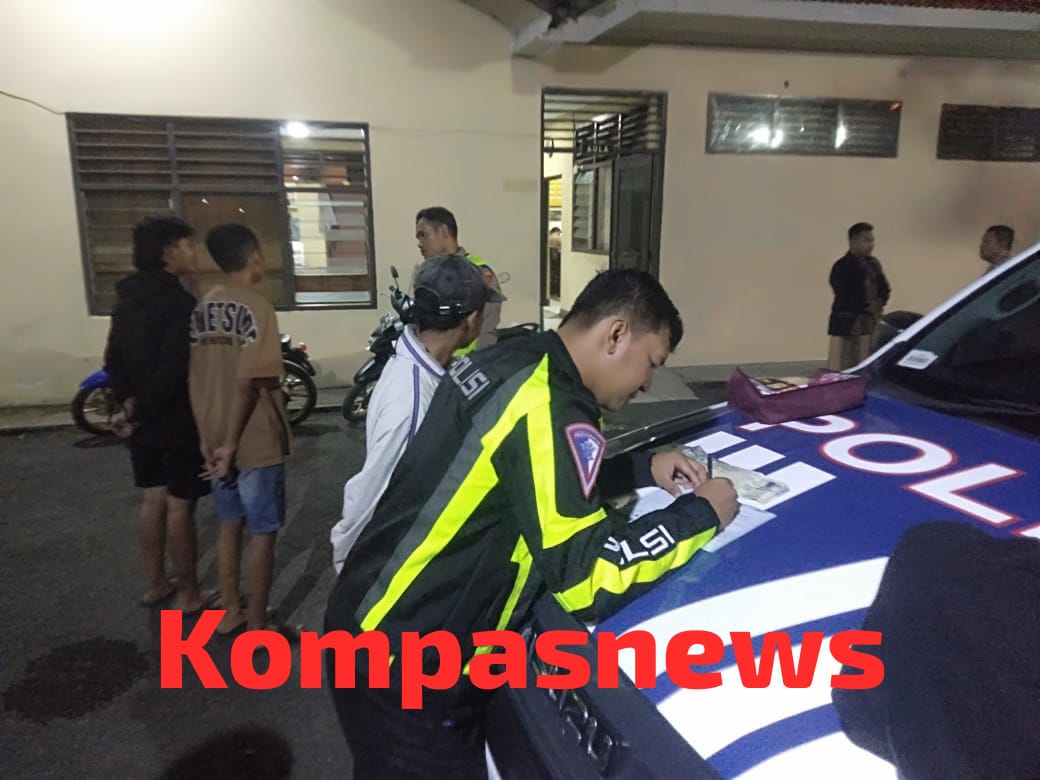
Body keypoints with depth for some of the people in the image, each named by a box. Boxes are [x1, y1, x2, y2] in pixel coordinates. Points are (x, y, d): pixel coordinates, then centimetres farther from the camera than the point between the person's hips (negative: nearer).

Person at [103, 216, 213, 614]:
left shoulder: (127, 297, 9)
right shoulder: (178, 302, -20)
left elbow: (114, 357, 11)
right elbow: (173, 369, -25)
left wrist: (128, 402, 5)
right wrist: (141, 414, -14)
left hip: (145, 420, 8)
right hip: (179, 421, -8)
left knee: (153, 499, 17)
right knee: (180, 504, 1)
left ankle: (155, 584, 29)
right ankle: (188, 594, 13)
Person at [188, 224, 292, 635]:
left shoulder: (202, 306, 6)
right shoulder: (256, 306, -15)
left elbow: (194, 377, 6)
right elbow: (248, 382, -22)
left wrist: (206, 437, 9)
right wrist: (232, 443, -15)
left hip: (214, 438, 7)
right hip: (255, 441, -7)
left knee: (230, 524, 20)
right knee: (263, 532, 6)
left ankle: (230, 611, 32)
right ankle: (257, 626, 16)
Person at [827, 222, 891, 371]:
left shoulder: (873, 264, 12)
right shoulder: (842, 267, -10)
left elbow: (884, 289, 14)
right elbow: (845, 297, -18)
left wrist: (879, 304, -6)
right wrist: (867, 307, -10)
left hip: (870, 323, 7)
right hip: (847, 324, -7)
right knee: (841, 369, -6)